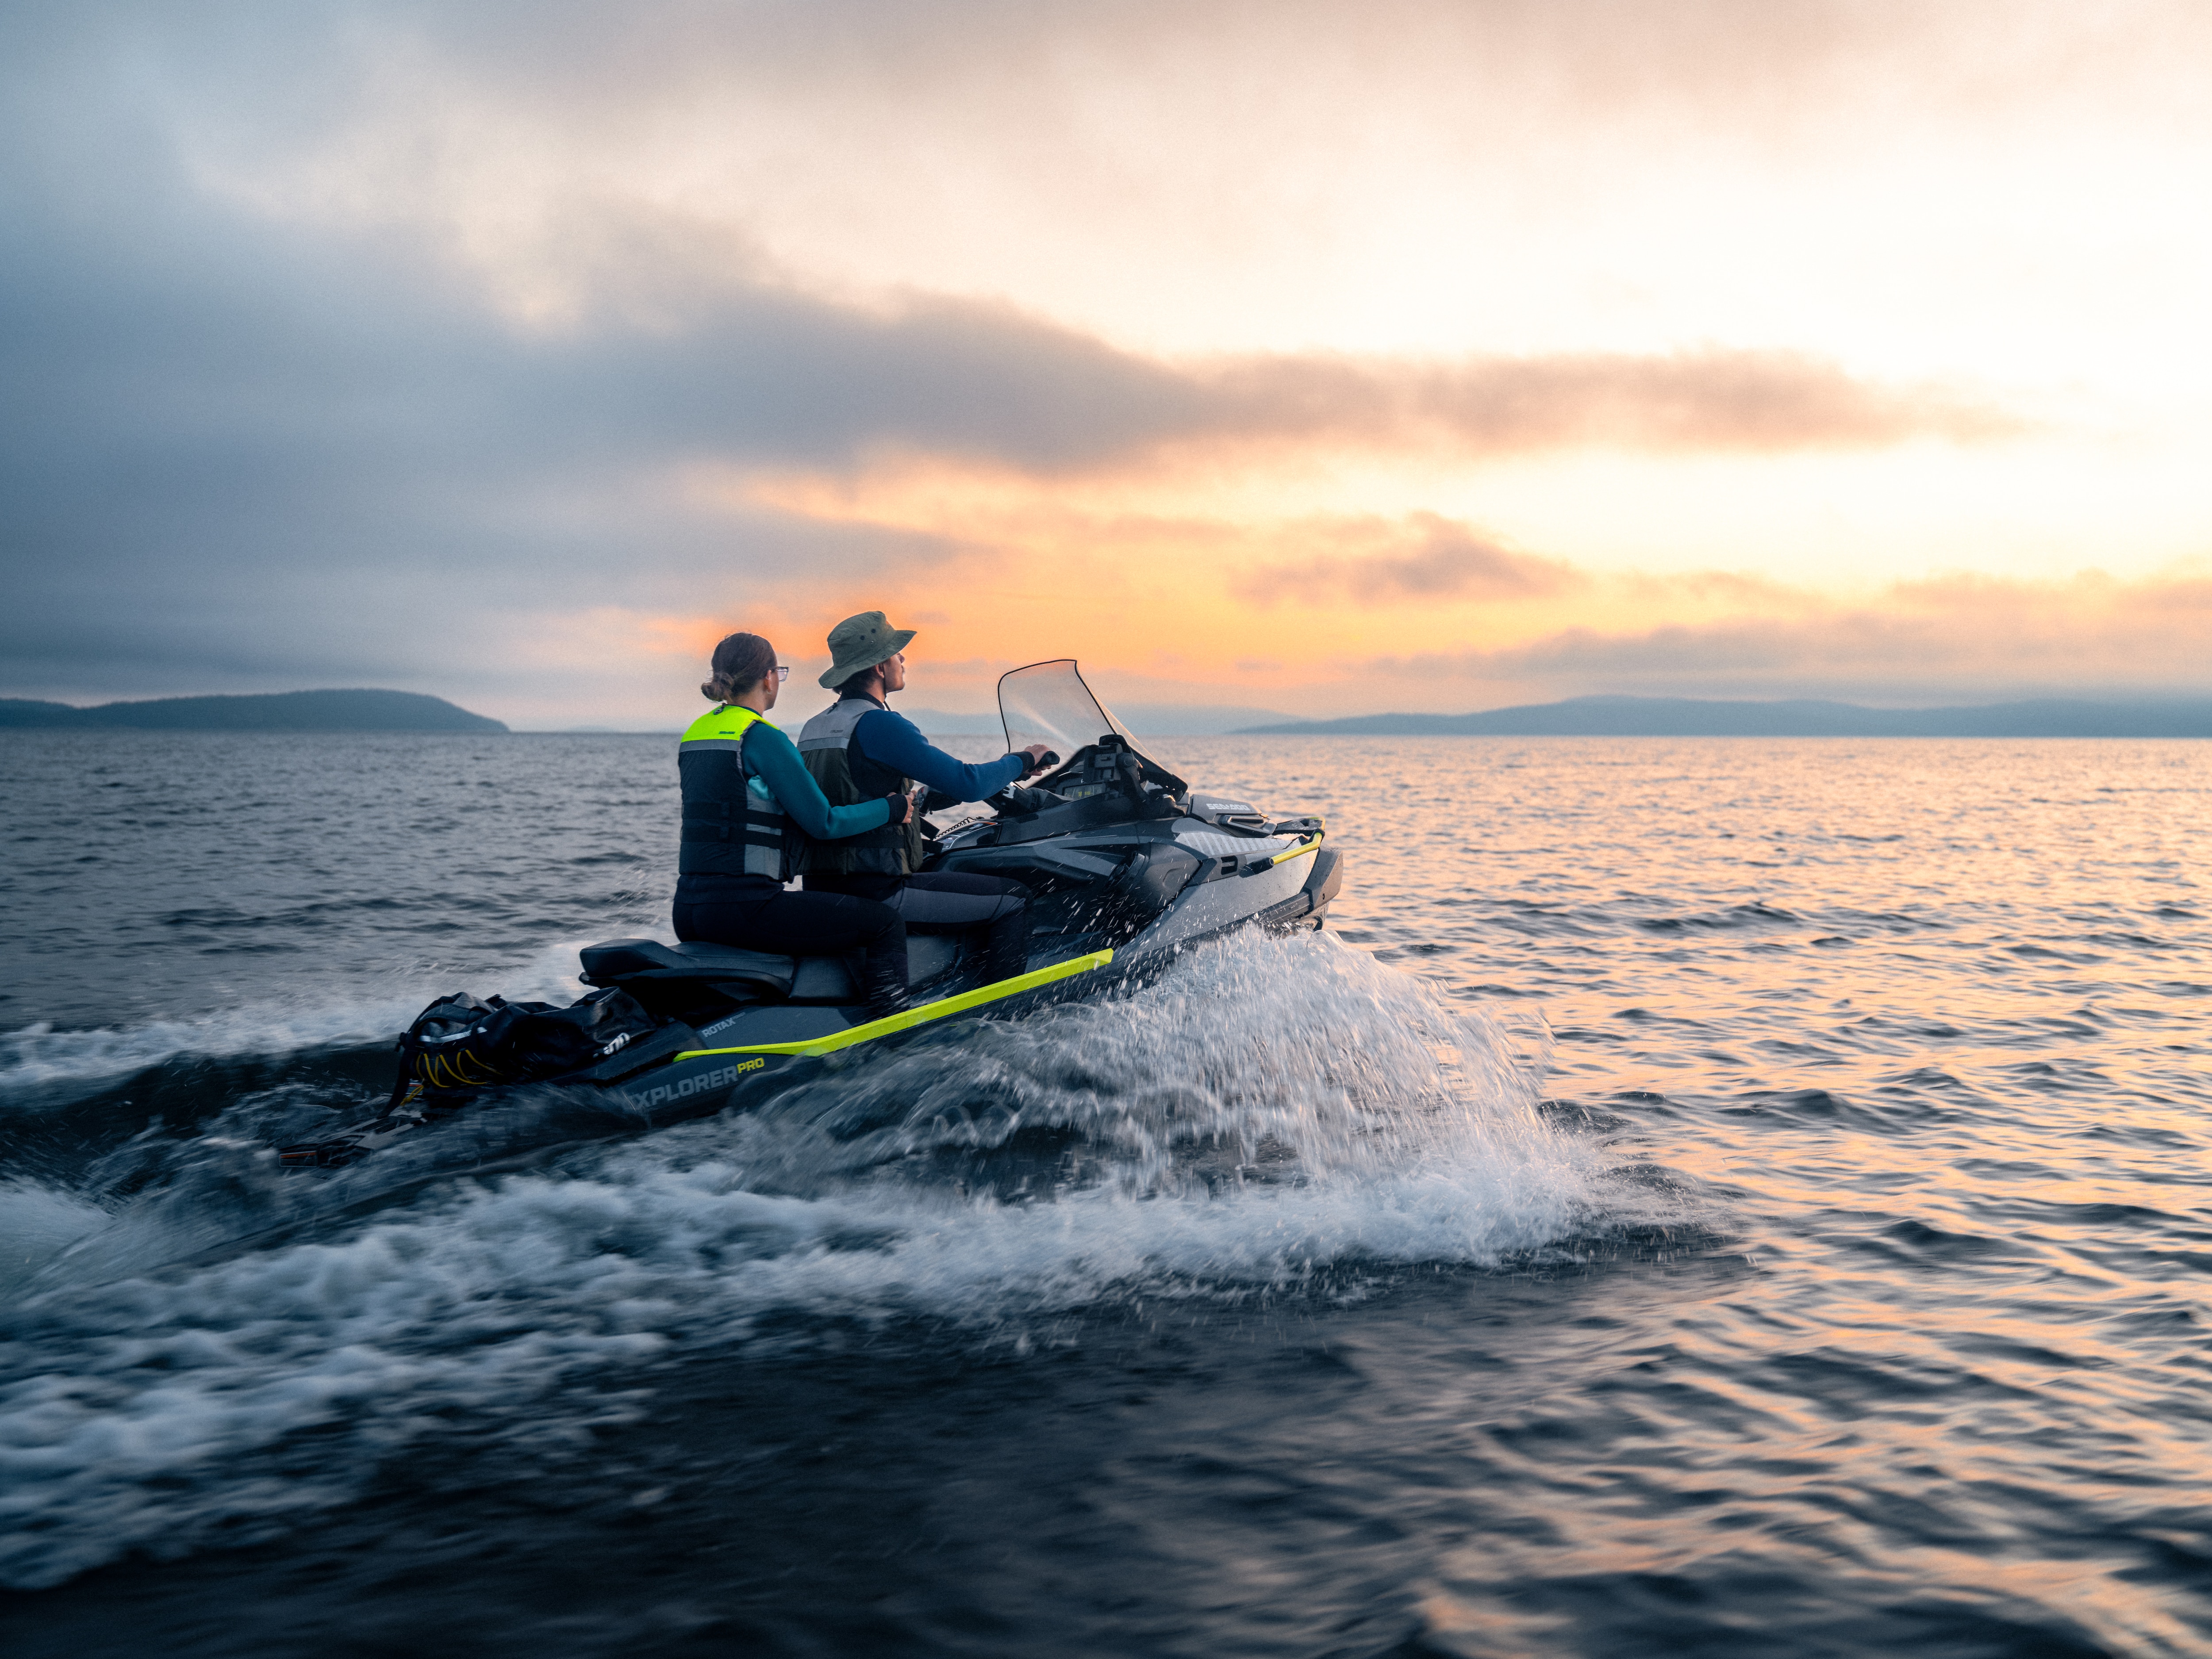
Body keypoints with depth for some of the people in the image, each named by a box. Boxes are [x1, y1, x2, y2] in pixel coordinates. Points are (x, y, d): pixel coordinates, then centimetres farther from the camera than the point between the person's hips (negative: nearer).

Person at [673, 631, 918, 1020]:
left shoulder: (695, 735, 14)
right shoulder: (762, 739, -12)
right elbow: (823, 824, -12)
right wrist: (892, 809, 3)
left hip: (688, 909, 9)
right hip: (743, 907, -9)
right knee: (885, 924, -1)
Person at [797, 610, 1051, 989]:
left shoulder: (813, 729, 13)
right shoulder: (879, 724, -14)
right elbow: (966, 783, -16)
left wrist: (922, 800, 30)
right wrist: (1023, 761, 1)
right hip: (876, 893, -10)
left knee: (938, 862, 34)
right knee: (1014, 900, -1)